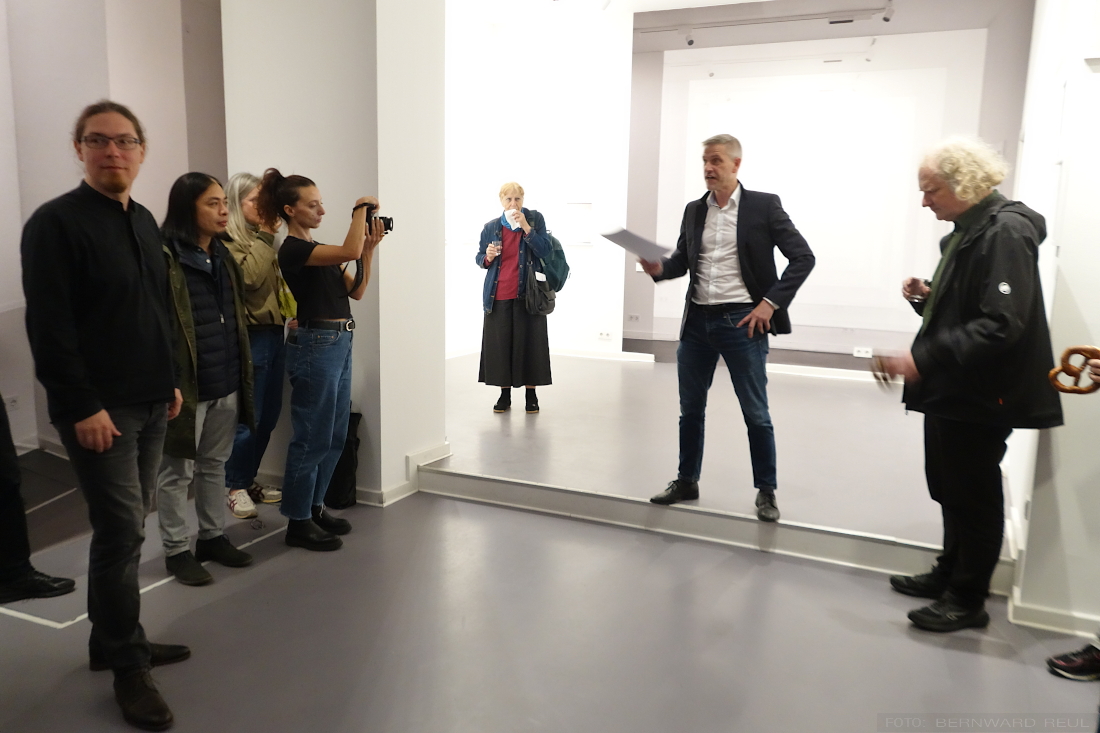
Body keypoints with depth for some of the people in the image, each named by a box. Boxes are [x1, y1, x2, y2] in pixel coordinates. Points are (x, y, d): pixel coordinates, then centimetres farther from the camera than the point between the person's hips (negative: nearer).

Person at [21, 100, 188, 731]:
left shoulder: (144, 221, 13)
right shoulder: (55, 223, -11)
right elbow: (49, 328, -16)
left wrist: (171, 379, 16)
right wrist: (82, 407, -19)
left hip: (151, 404, 7)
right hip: (100, 408, -7)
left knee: (126, 527, 14)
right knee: (122, 530, -4)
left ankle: (113, 641, 28)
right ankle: (129, 666, 10)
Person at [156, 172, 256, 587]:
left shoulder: (222, 255, 11)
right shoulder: (164, 257, -13)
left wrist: (242, 374, 16)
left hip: (226, 382, 7)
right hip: (186, 384, -7)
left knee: (215, 464, 17)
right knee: (177, 471, 6)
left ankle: (213, 537, 30)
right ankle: (176, 550, 19)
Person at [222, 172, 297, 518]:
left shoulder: (262, 239, 16)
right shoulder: (228, 240, -9)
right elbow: (250, 275, -23)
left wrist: (290, 311, 5)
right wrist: (264, 237, -15)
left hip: (275, 333, 8)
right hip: (250, 336, -8)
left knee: (268, 416, 13)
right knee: (247, 419, -2)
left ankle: (249, 479, 26)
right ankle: (235, 487, 13)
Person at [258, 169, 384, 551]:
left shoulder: (318, 248, 16)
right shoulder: (293, 249, -13)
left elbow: (355, 290, 12)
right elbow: (349, 252, -28)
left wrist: (370, 247, 2)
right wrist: (361, 208, -14)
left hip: (339, 344, 10)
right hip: (316, 345, -9)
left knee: (335, 436, 14)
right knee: (313, 438, -2)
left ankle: (315, 507, 26)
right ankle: (298, 523, 10)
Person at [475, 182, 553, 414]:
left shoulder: (535, 219, 2)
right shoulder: (491, 227, 7)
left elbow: (545, 250, -8)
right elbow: (479, 258, 15)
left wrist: (526, 227, -16)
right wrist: (487, 258, -7)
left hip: (527, 293, -2)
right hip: (498, 295, 2)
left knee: (529, 342, 1)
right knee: (500, 343, 4)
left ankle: (531, 393, 11)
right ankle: (504, 394, 15)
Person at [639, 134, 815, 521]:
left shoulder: (764, 205, -4)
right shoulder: (694, 210, 9)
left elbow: (803, 257, -6)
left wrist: (771, 302, -12)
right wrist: (658, 268, -8)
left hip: (742, 322, -4)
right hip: (697, 320, 5)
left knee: (756, 413, 3)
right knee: (690, 409, 13)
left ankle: (766, 492, 19)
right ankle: (686, 481, 29)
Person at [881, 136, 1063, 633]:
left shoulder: (1005, 232, -18)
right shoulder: (967, 231, 13)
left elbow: (1000, 324, -27)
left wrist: (924, 359, -29)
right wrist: (928, 298, 2)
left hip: (979, 395, -10)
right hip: (952, 389, 10)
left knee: (974, 497, 4)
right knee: (950, 490, 19)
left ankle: (968, 600, 18)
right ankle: (951, 575, 35)